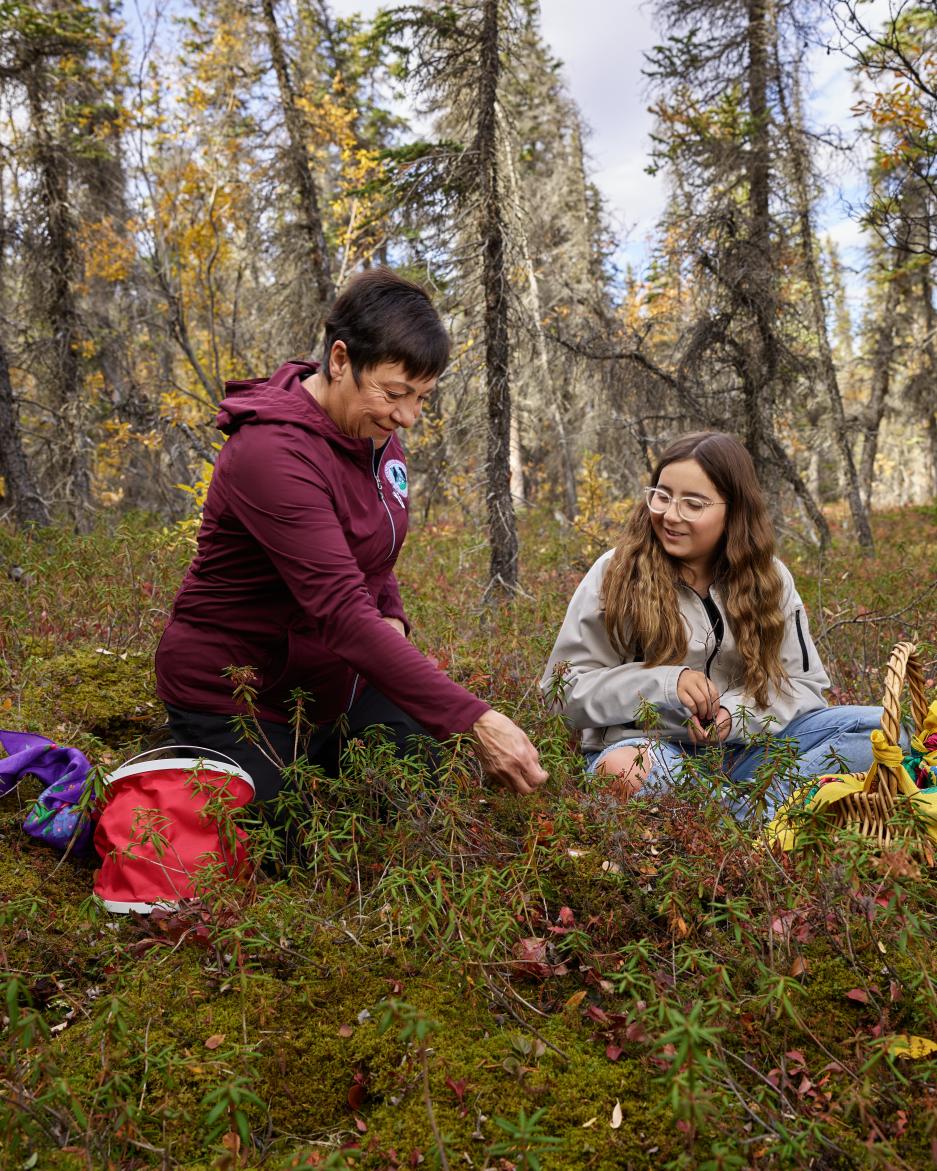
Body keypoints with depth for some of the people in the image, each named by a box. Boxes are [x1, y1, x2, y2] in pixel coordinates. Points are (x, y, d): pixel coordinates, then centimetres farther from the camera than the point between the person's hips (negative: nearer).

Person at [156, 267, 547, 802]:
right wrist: (473, 719, -41)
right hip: (237, 700, -7)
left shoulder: (377, 433, -1)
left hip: (338, 683, 8)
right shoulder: (272, 452, -29)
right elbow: (341, 612, -37)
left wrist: (393, 618, -6)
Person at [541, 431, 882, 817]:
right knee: (623, 770, -40)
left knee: (878, 727, -16)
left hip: (742, 746, 4)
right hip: (649, 743, -3)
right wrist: (664, 684, -18)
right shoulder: (615, 574, -4)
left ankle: (743, 809, -29)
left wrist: (736, 713, -13)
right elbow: (564, 687, -3)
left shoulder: (768, 579, 5)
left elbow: (803, 683, 8)